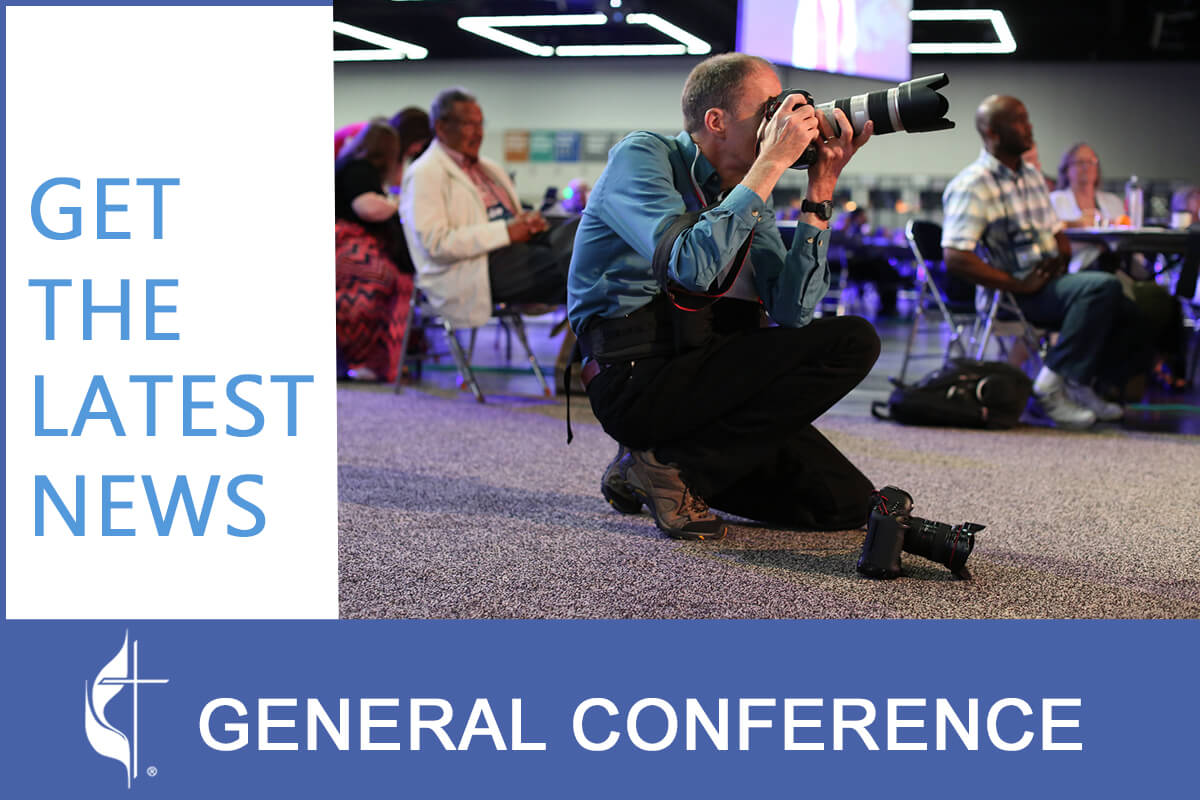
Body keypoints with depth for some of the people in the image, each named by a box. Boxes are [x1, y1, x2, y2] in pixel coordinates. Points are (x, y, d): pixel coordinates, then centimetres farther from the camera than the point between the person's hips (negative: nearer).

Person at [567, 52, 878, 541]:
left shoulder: (745, 196, 12)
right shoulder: (640, 156, -8)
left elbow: (791, 312, -2)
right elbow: (693, 265, -27)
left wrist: (820, 193, -6)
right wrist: (772, 164, -21)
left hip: (698, 373, 8)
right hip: (637, 378, -8)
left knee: (846, 502, 1)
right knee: (851, 342, -17)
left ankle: (660, 461, 11)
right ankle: (672, 468, -11)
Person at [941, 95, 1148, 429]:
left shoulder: (1032, 175, 18)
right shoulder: (972, 185, -9)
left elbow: (1057, 233, 27)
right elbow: (955, 258, -19)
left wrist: (1061, 256, 2)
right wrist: (1019, 285, -20)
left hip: (1051, 282, 9)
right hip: (1011, 297, -8)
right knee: (1103, 286, -29)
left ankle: (1083, 384, 0)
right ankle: (1053, 385, -25)